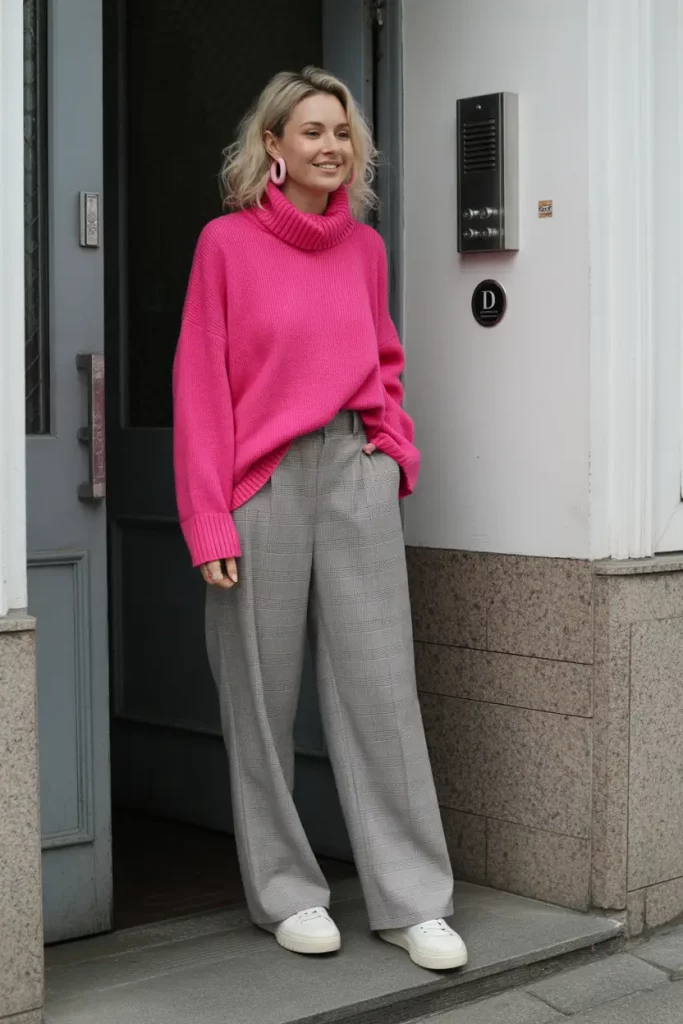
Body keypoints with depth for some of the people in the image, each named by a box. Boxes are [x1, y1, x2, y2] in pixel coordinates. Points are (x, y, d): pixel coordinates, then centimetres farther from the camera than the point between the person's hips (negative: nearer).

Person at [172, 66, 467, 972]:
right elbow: (201, 385, -3)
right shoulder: (227, 243, -1)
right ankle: (287, 893, 18)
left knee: (381, 687, 0)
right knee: (264, 695, 5)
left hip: (358, 475, 3)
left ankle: (413, 900, 7)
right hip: (263, 482, -3)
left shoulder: (364, 247, 11)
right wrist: (209, 518, -9)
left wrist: (397, 450, 4)